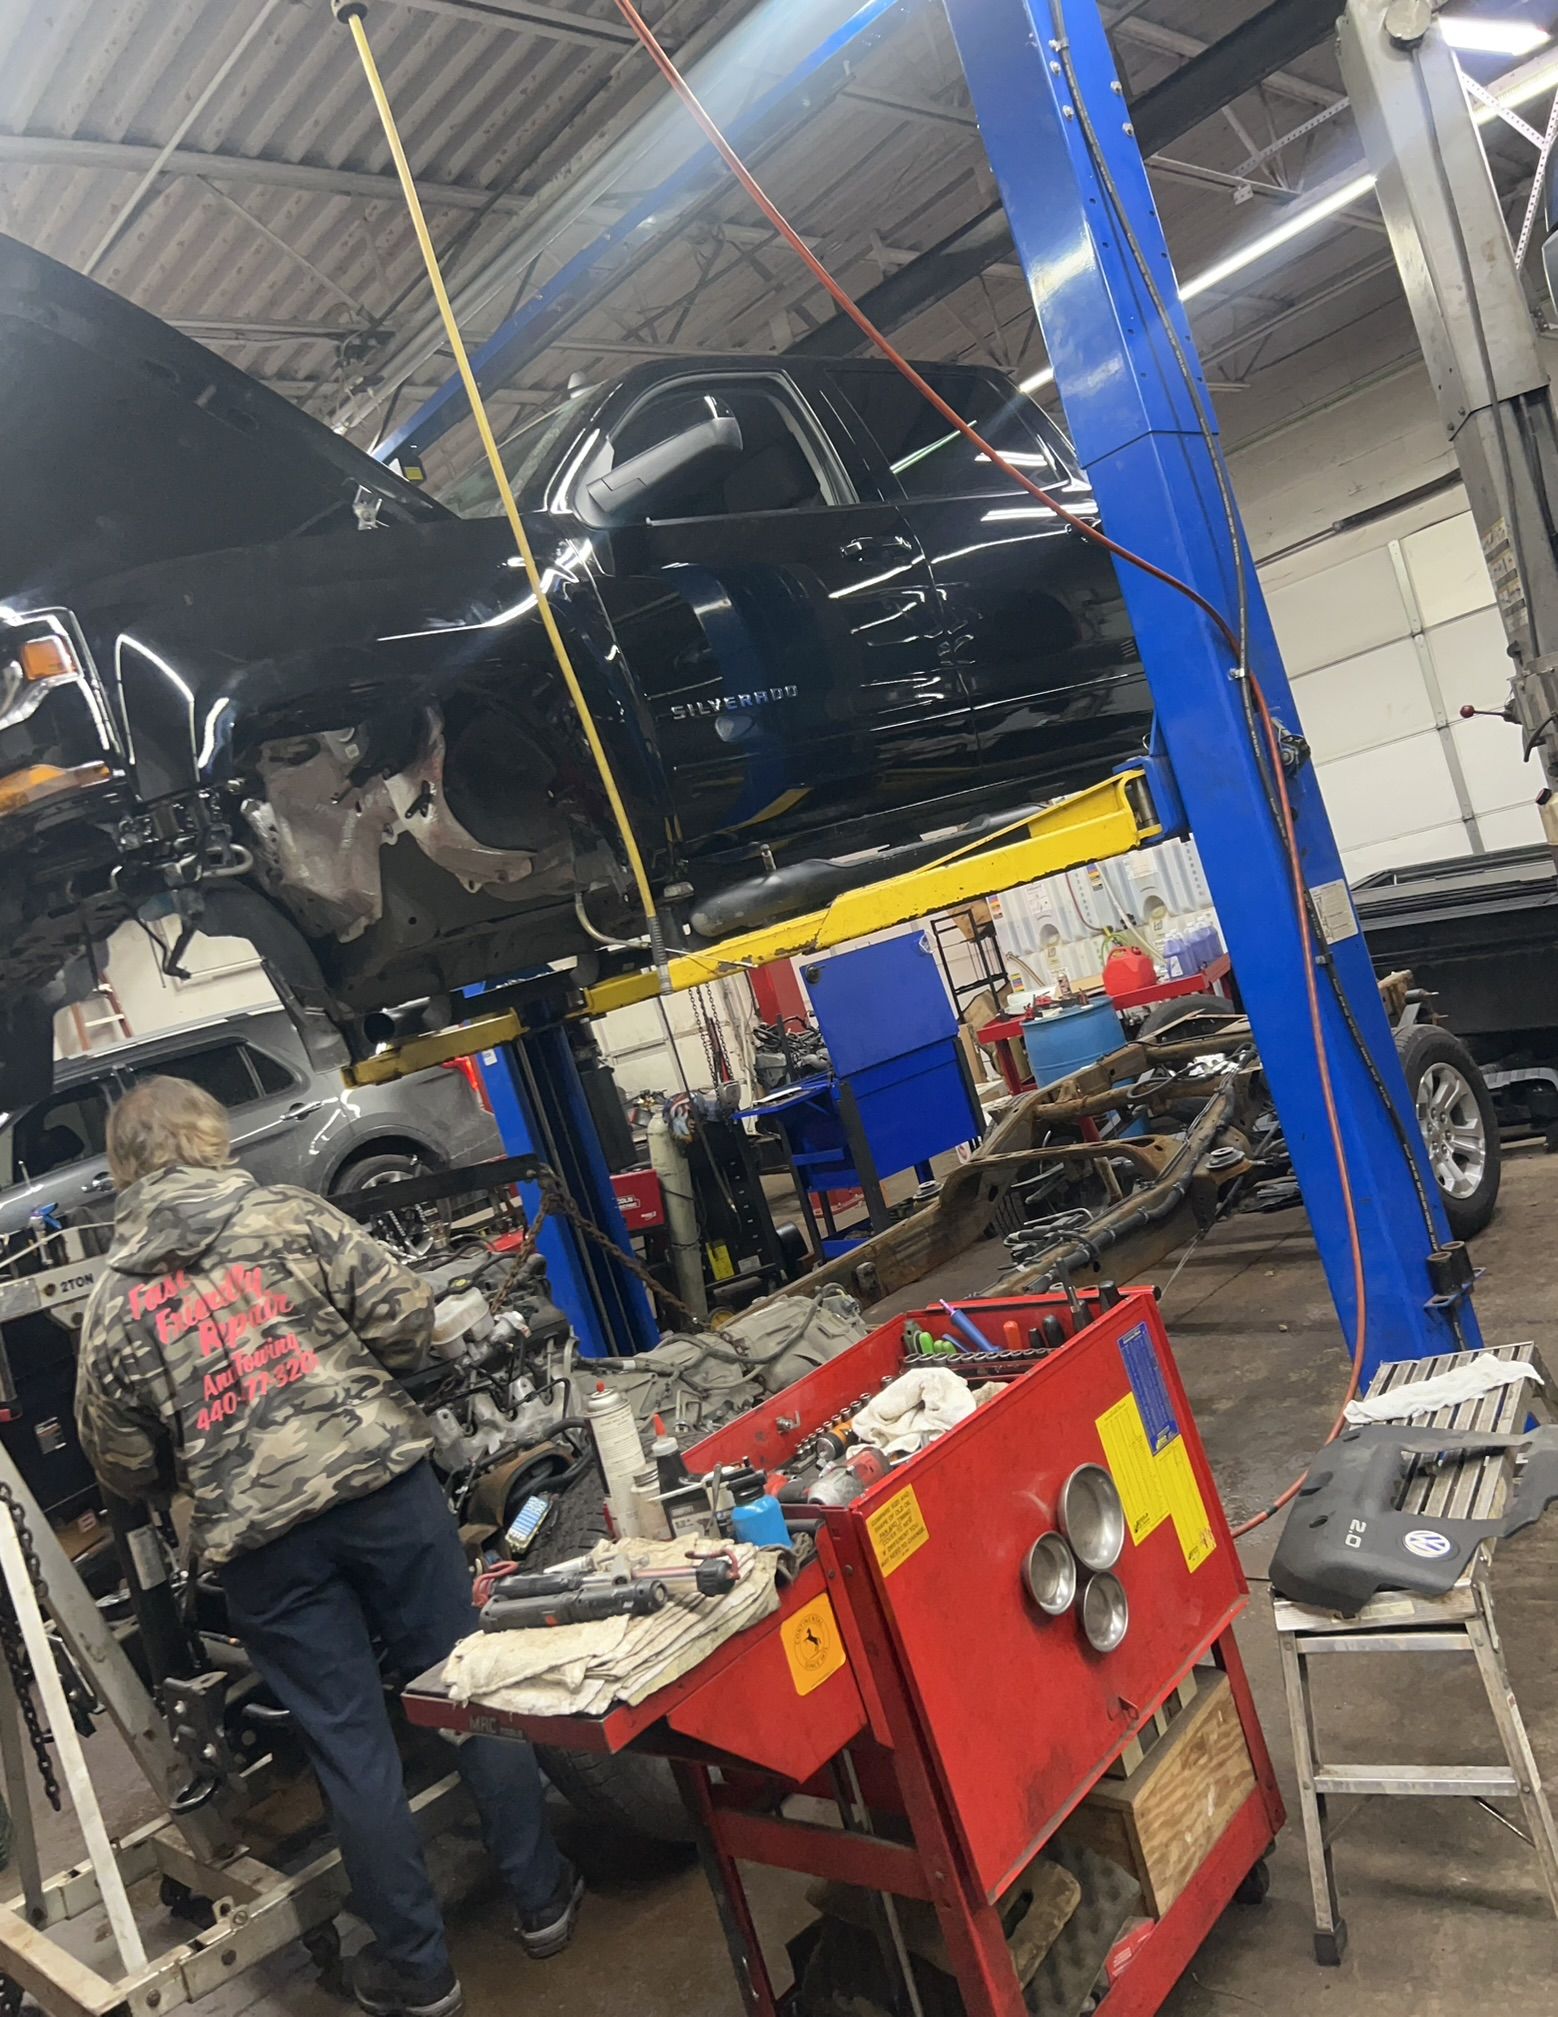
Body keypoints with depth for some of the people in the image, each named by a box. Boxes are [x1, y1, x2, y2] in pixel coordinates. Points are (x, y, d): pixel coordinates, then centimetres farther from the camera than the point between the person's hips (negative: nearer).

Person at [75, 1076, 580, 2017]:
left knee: (350, 1746, 12)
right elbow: (406, 1310, -6)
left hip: (257, 1540, 1)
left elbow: (125, 1468, 8)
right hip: (385, 1481, -1)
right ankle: (543, 1898, 28)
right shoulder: (290, 1216, 0)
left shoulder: (110, 1305, 5)